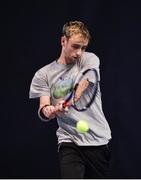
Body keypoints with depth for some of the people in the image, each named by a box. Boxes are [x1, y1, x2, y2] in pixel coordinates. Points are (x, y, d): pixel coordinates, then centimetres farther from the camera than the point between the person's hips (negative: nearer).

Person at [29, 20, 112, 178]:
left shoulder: (90, 60, 2)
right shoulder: (43, 75, 5)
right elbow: (43, 107, -5)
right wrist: (46, 111, -31)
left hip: (98, 140, 1)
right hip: (69, 142, -1)